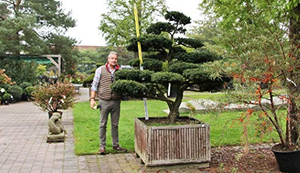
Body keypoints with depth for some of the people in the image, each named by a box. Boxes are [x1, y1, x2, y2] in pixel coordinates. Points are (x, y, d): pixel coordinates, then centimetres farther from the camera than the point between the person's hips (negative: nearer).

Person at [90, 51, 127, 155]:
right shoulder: (101, 70, 2)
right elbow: (94, 85, 2)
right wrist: (92, 98, -5)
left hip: (116, 101, 3)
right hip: (104, 101, -2)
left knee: (115, 124, 10)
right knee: (103, 124, 4)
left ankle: (115, 145, 21)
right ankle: (102, 145, 14)